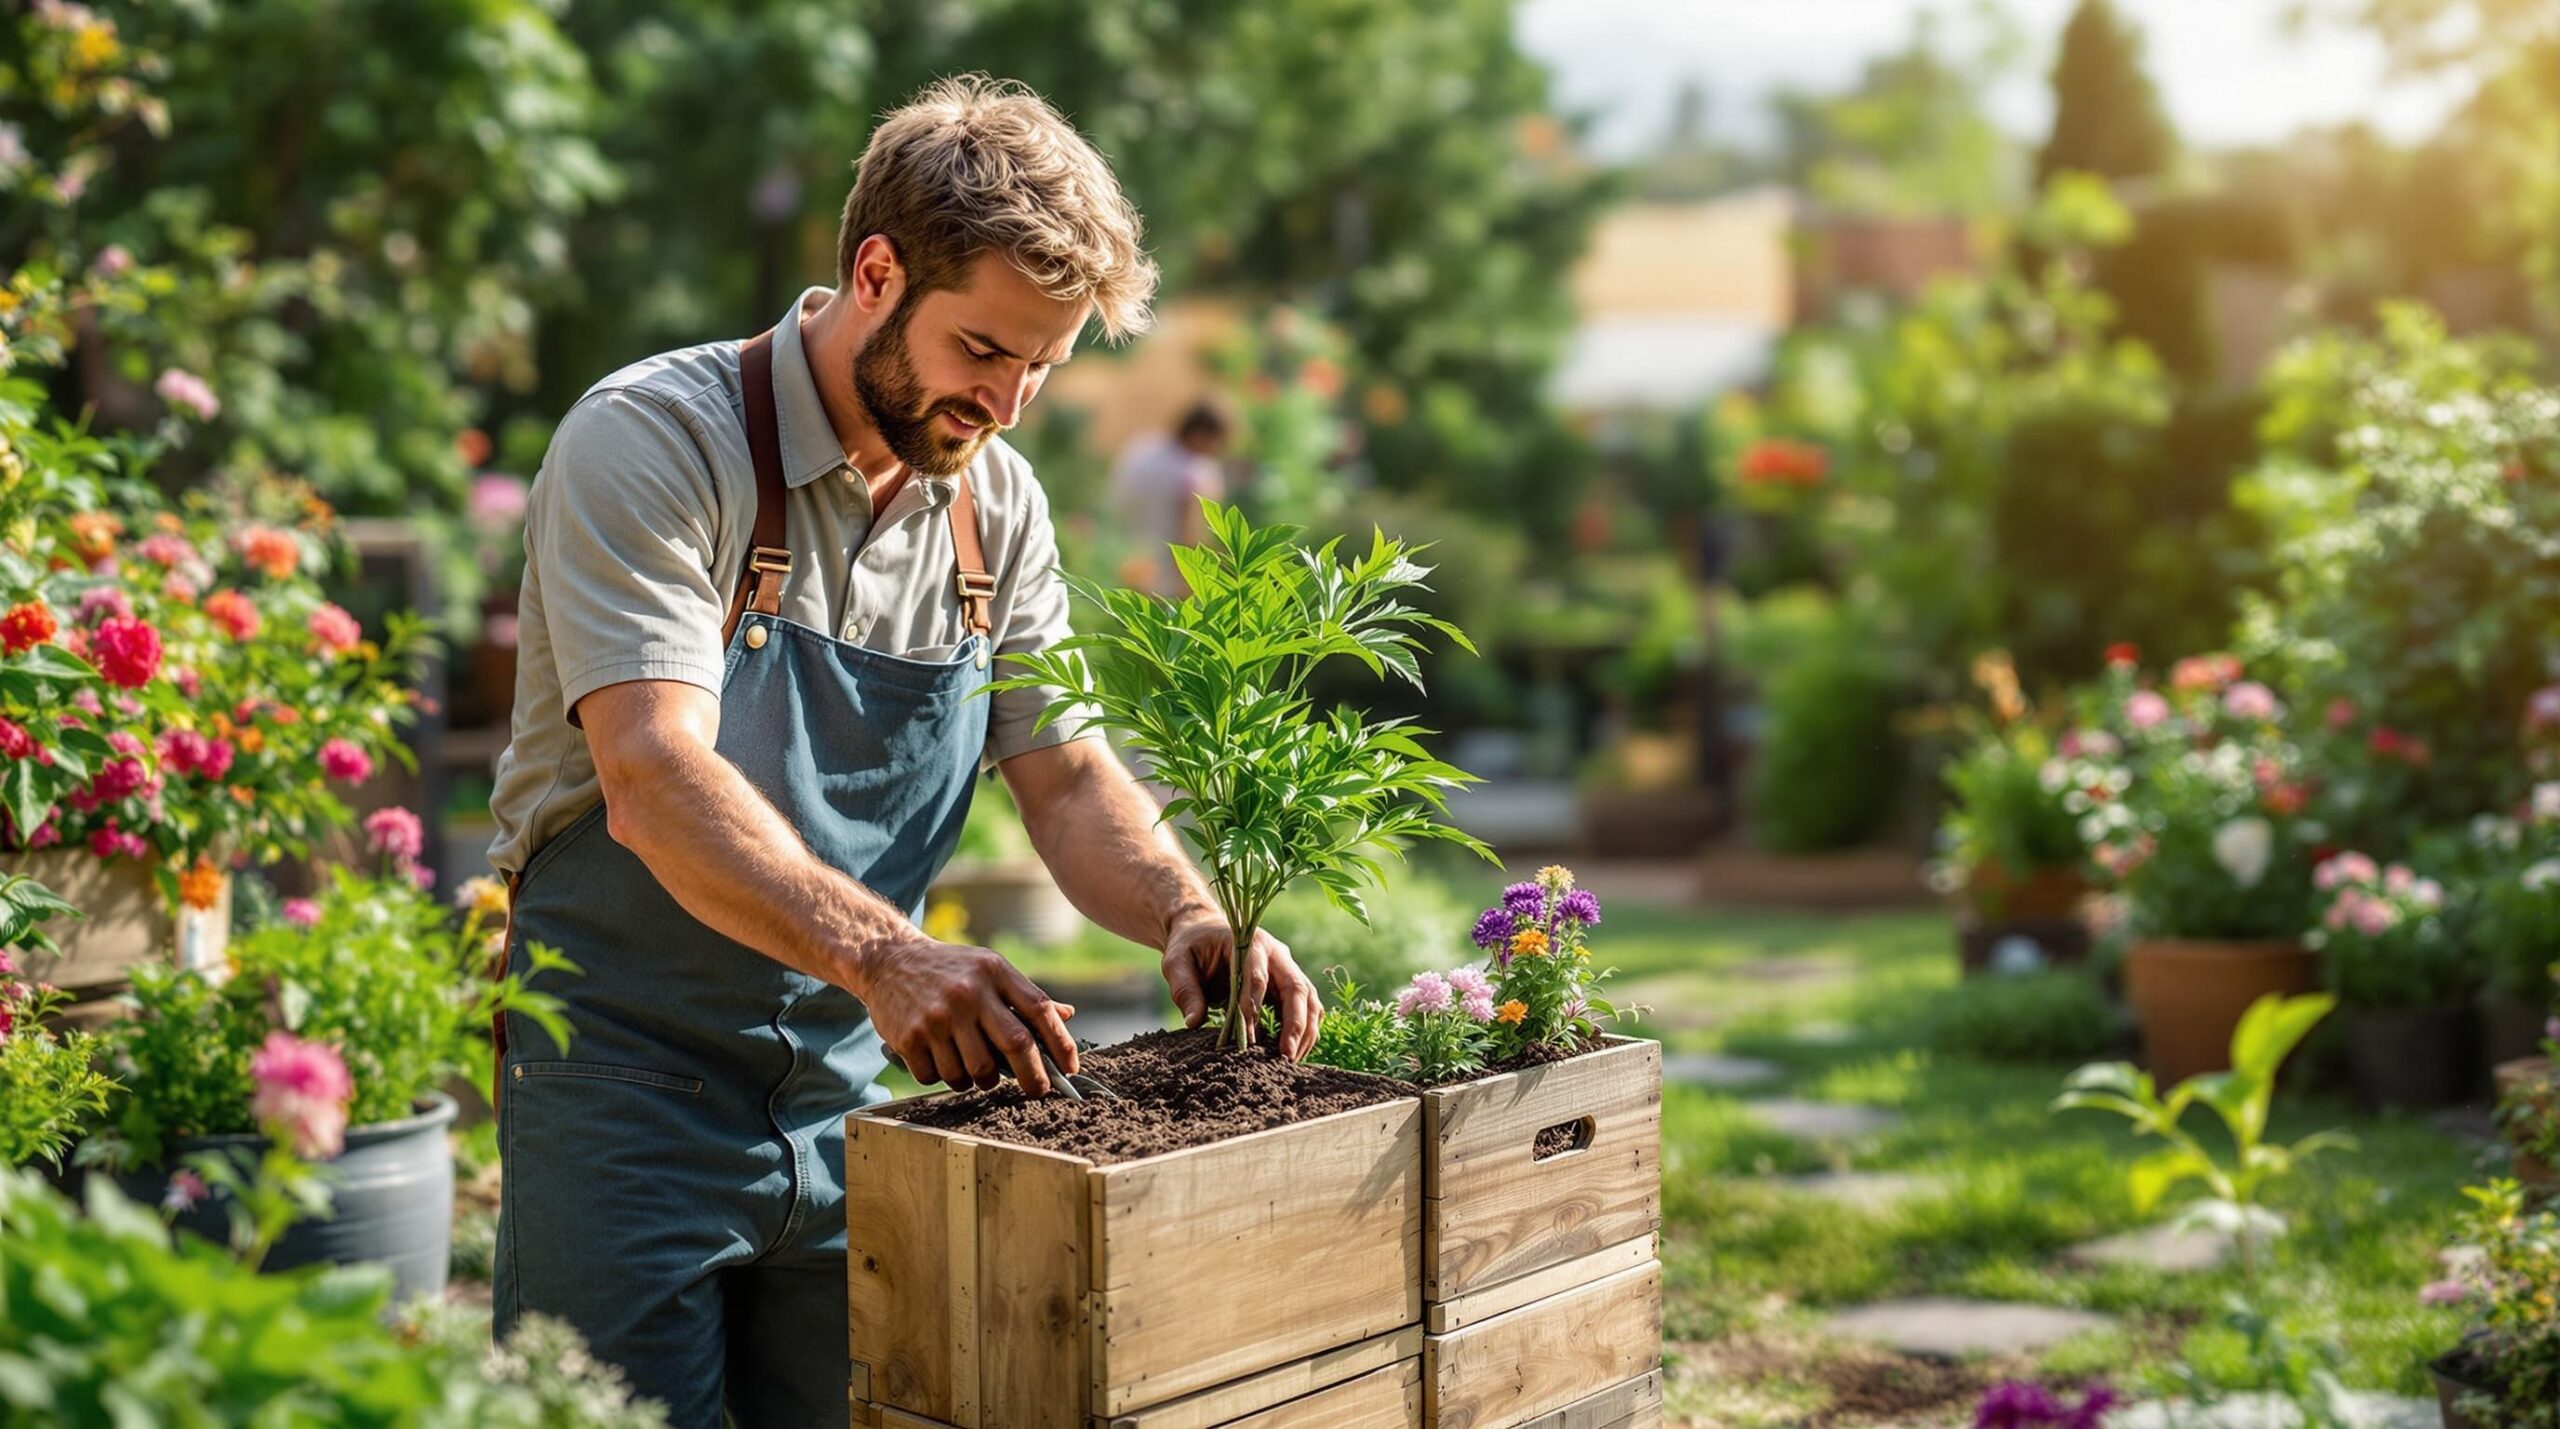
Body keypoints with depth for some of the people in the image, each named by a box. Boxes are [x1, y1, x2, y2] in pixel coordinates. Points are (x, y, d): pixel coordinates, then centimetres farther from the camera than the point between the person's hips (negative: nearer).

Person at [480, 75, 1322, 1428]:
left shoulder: (996, 502, 5)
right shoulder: (649, 441, -16)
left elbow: (1065, 773, 6)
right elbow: (658, 780, -28)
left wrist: (1187, 916, -15)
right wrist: (881, 953, -42)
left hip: (858, 1083, 6)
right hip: (627, 1069, -5)